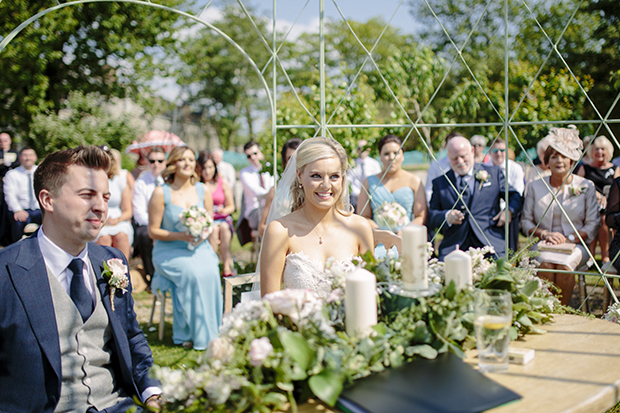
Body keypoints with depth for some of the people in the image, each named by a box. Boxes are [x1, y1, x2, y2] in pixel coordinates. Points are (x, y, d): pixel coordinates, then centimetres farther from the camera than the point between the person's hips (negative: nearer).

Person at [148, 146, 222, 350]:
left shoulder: (203, 191, 7)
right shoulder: (161, 193, -4)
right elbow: (153, 231, -4)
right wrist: (180, 236, -17)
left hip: (199, 248, 3)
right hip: (169, 251, -3)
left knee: (210, 272, -29)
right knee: (191, 273, -33)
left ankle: (209, 332, -17)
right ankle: (189, 333, -20)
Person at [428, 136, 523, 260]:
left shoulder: (493, 173, 16)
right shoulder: (439, 183, 16)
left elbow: (515, 196, 21)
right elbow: (431, 216, 11)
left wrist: (509, 210, -1)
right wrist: (446, 216, -11)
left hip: (491, 243, 0)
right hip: (453, 246, 0)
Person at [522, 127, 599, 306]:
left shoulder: (586, 186, 7)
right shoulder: (535, 187, 11)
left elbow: (592, 225, 4)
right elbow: (526, 221, 11)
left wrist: (568, 238, -12)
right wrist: (545, 234, -8)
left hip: (575, 245, -1)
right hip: (543, 244, 1)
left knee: (564, 265, -33)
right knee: (546, 263, -32)